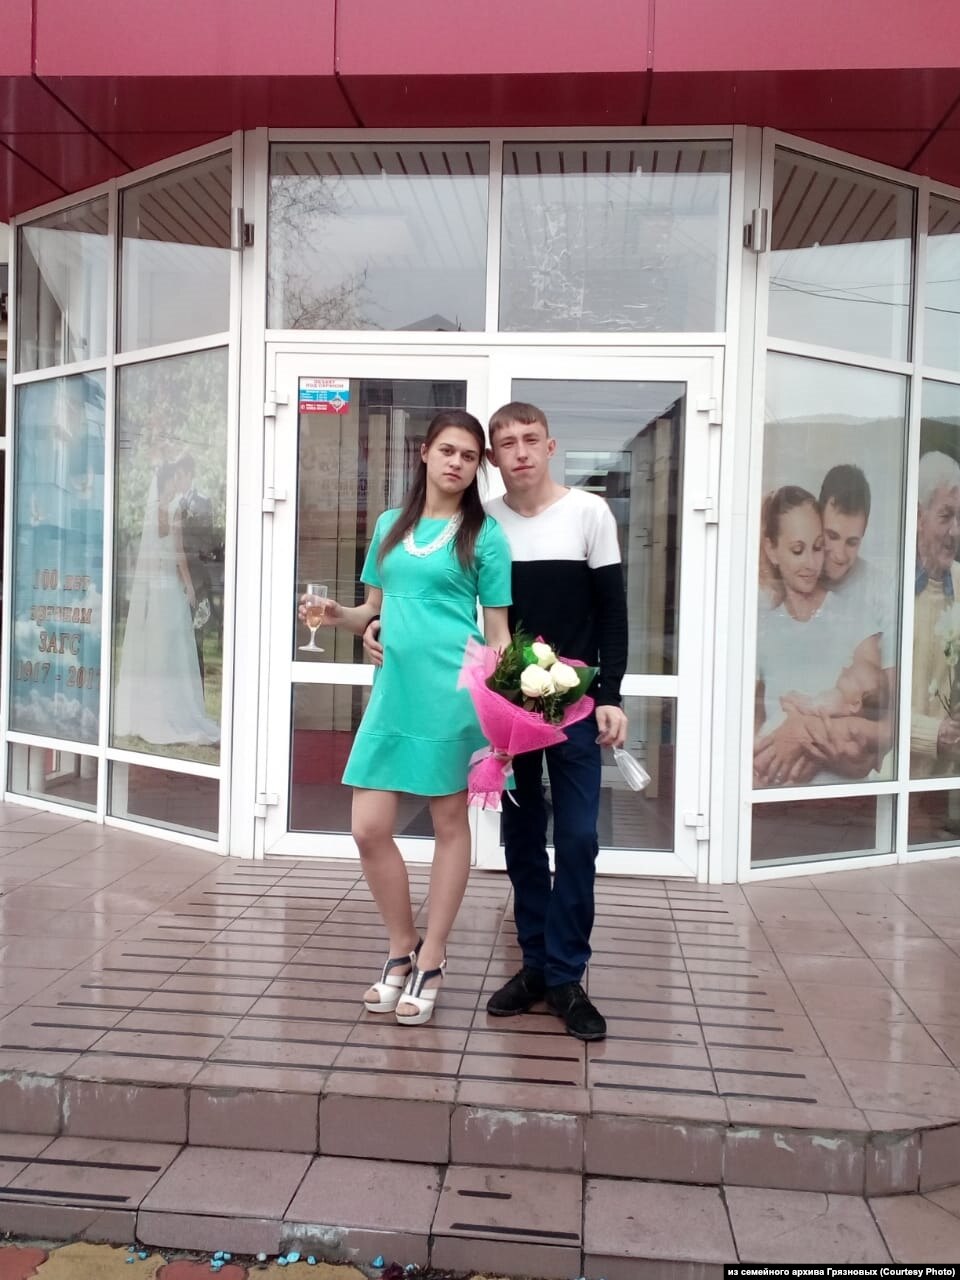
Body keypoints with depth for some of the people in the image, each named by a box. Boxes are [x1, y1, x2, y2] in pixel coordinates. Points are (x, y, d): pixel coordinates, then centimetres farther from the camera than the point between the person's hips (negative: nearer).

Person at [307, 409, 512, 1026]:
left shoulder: (483, 534, 1)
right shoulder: (391, 525, 14)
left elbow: (497, 630, 0)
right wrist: (339, 615, -1)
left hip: (450, 693, -4)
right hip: (392, 692, 5)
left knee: (450, 822, 7)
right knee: (370, 829, 3)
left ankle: (431, 963, 20)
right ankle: (403, 948, 25)